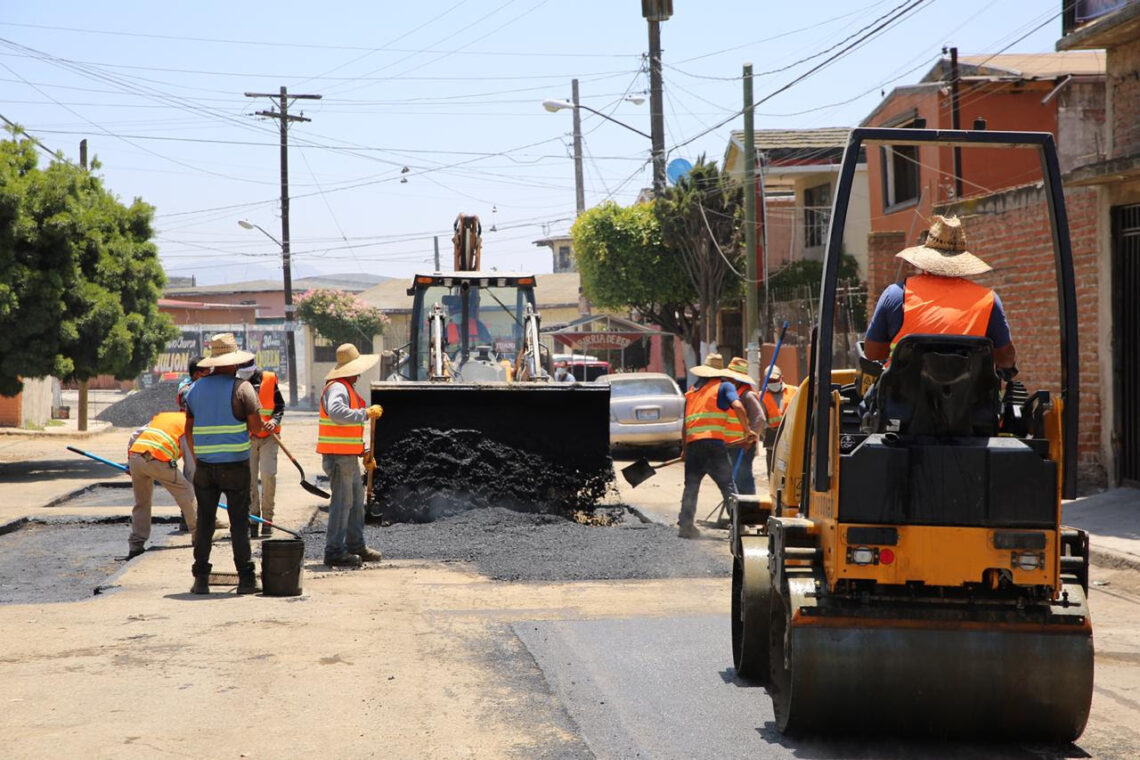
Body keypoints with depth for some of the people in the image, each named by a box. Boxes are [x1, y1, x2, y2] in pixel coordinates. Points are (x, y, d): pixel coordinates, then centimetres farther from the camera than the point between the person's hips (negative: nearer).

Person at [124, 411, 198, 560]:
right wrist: (189, 481, 21)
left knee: (141, 503, 19)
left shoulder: (161, 415, 32)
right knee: (185, 492, 14)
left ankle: (136, 545, 16)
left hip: (135, 455, 5)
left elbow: (134, 437, 26)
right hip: (158, 460, -5)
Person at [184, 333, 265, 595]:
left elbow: (189, 430, 11)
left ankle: (201, 579, 7)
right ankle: (246, 578, 3)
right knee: (239, 522, 2)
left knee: (204, 522, 8)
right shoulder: (241, 387, -8)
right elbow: (256, 427, -10)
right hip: (235, 465, -4)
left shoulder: (196, 388, 8)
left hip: (204, 466, 4)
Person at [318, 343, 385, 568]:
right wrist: (366, 413, -32)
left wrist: (365, 451, 19)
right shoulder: (337, 388, -15)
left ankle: (356, 546, 26)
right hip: (338, 456, -11)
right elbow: (336, 412, -36)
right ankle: (334, 551, -4)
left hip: (349, 456, 11)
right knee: (342, 501, -8)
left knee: (356, 500, 16)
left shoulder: (348, 389, 20)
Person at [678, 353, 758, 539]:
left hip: (692, 443, 4)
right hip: (713, 441, -4)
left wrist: (684, 449, 29)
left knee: (691, 486, 14)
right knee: (727, 485, -1)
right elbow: (738, 406, -11)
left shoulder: (692, 391, 23)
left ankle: (685, 525, 12)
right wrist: (747, 431, -5)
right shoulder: (724, 385, 8)